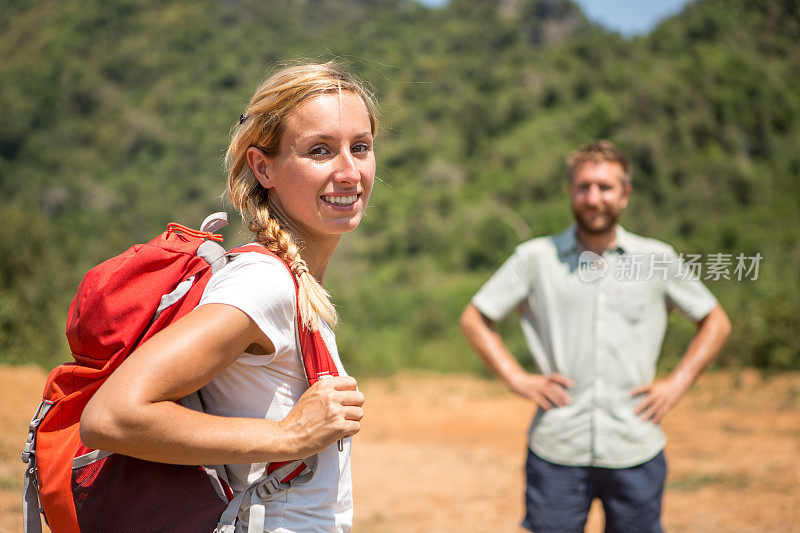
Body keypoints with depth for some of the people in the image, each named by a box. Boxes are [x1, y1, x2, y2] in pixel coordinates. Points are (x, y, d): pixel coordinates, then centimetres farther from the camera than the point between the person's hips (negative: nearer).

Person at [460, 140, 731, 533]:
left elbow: (715, 322, 16)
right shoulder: (536, 258, 3)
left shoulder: (657, 260, 6)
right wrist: (516, 379, 0)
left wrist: (677, 383, 4)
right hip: (556, 452, -1)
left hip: (636, 453, 1)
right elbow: (474, 319, 10)